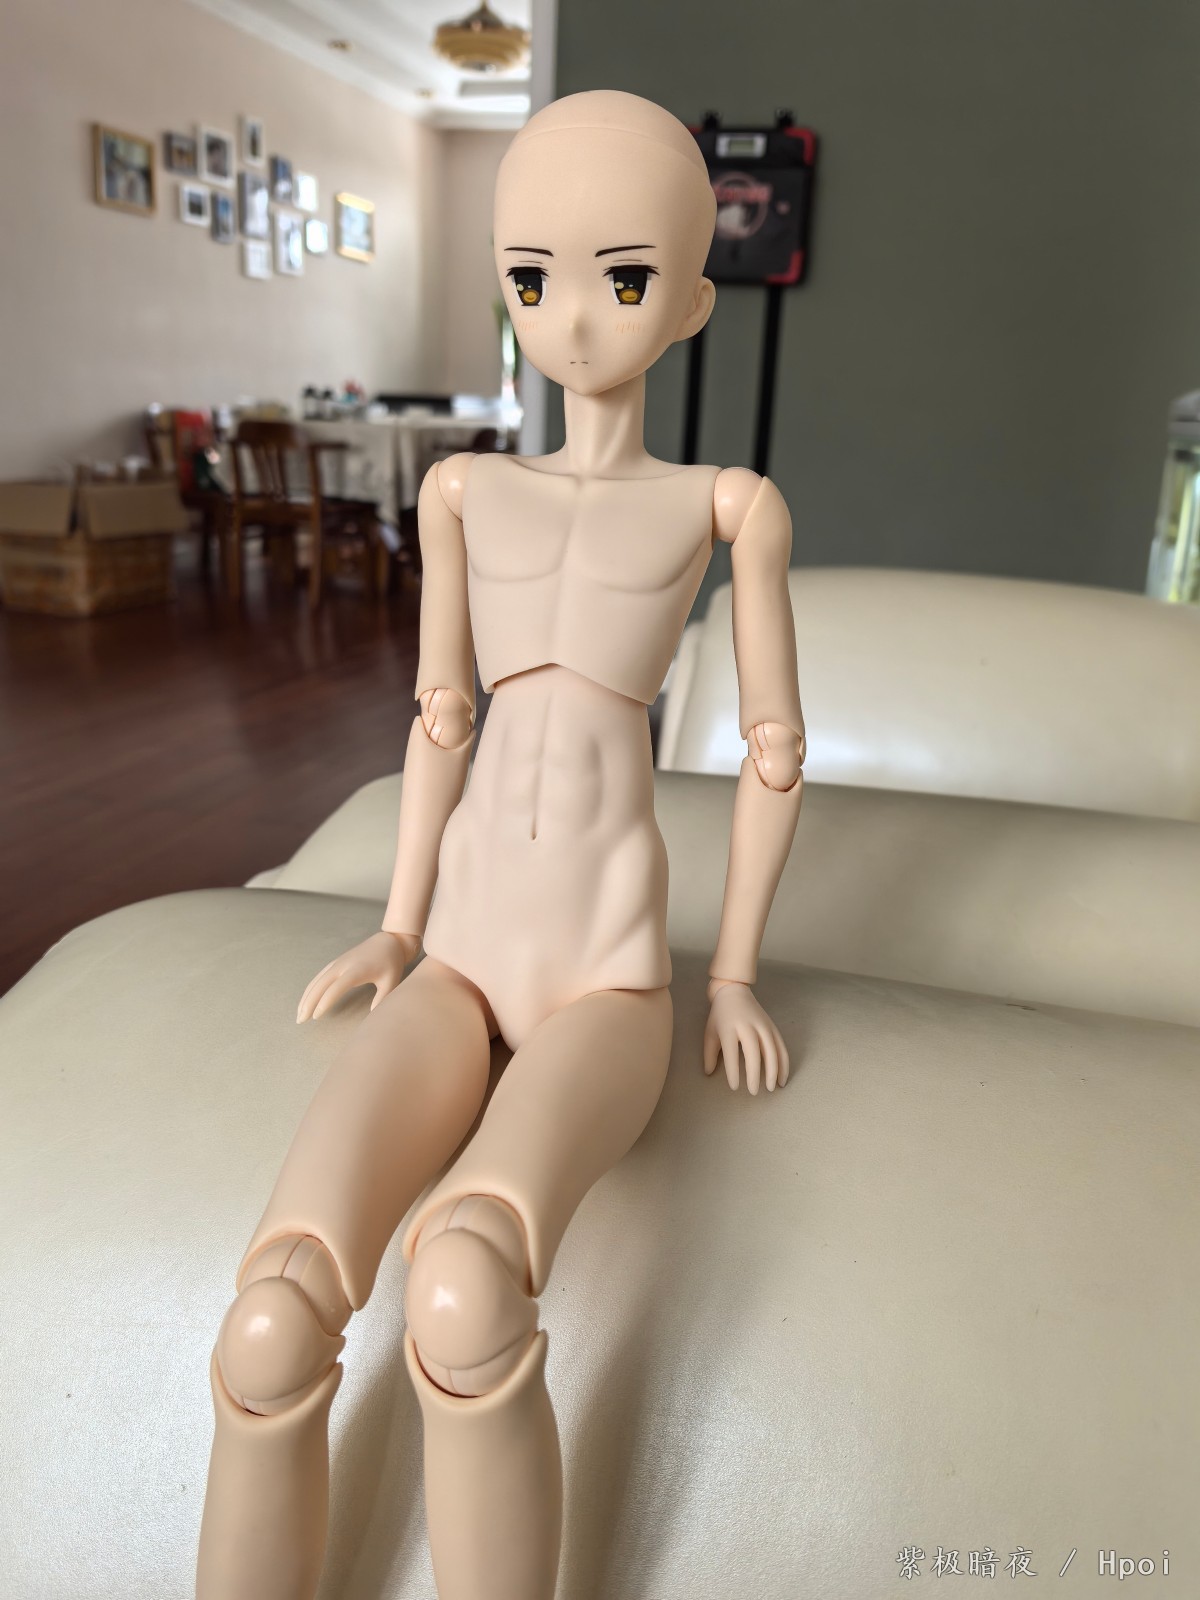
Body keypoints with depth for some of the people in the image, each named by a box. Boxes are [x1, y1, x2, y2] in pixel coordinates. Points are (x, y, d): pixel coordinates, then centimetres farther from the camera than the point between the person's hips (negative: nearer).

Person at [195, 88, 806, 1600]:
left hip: (609, 978, -2)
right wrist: (393, 931, 9)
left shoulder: (730, 503, 4)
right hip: (461, 956, 3)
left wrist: (734, 976, 4)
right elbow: (438, 711, 15)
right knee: (271, 1323, -25)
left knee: (462, 1289, -36)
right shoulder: (463, 490, 12)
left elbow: (775, 743, 6)